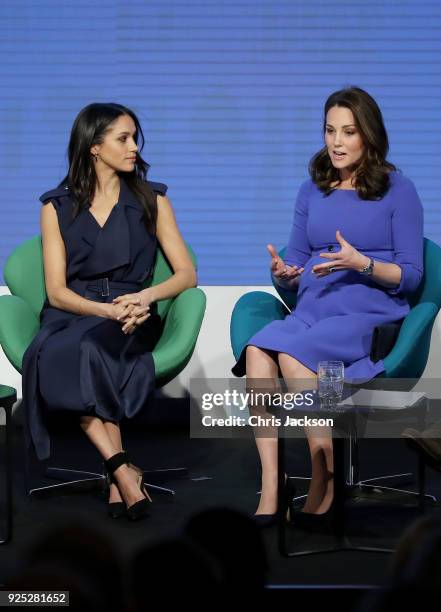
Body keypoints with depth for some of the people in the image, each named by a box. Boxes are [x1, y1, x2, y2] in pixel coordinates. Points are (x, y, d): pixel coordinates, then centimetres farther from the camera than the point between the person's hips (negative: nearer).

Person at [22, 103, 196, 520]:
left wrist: (144, 297, -15)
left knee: (89, 348, -36)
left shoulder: (151, 201, 12)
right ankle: (123, 470, -37)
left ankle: (115, 474, -35)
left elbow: (187, 274, 6)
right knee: (56, 357, -37)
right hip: (71, 316, 0)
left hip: (130, 319, 0)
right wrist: (107, 309, -18)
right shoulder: (57, 207, 9)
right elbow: (56, 291, 1)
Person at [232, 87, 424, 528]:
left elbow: (410, 275, 0)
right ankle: (269, 491, -35)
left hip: (372, 317, -4)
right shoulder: (312, 191, 18)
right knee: (257, 350, -30)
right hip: (312, 310, 4)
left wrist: (361, 264, -17)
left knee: (292, 352, -34)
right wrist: (283, 274, -6)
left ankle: (325, 487, -28)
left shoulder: (397, 190, 4)